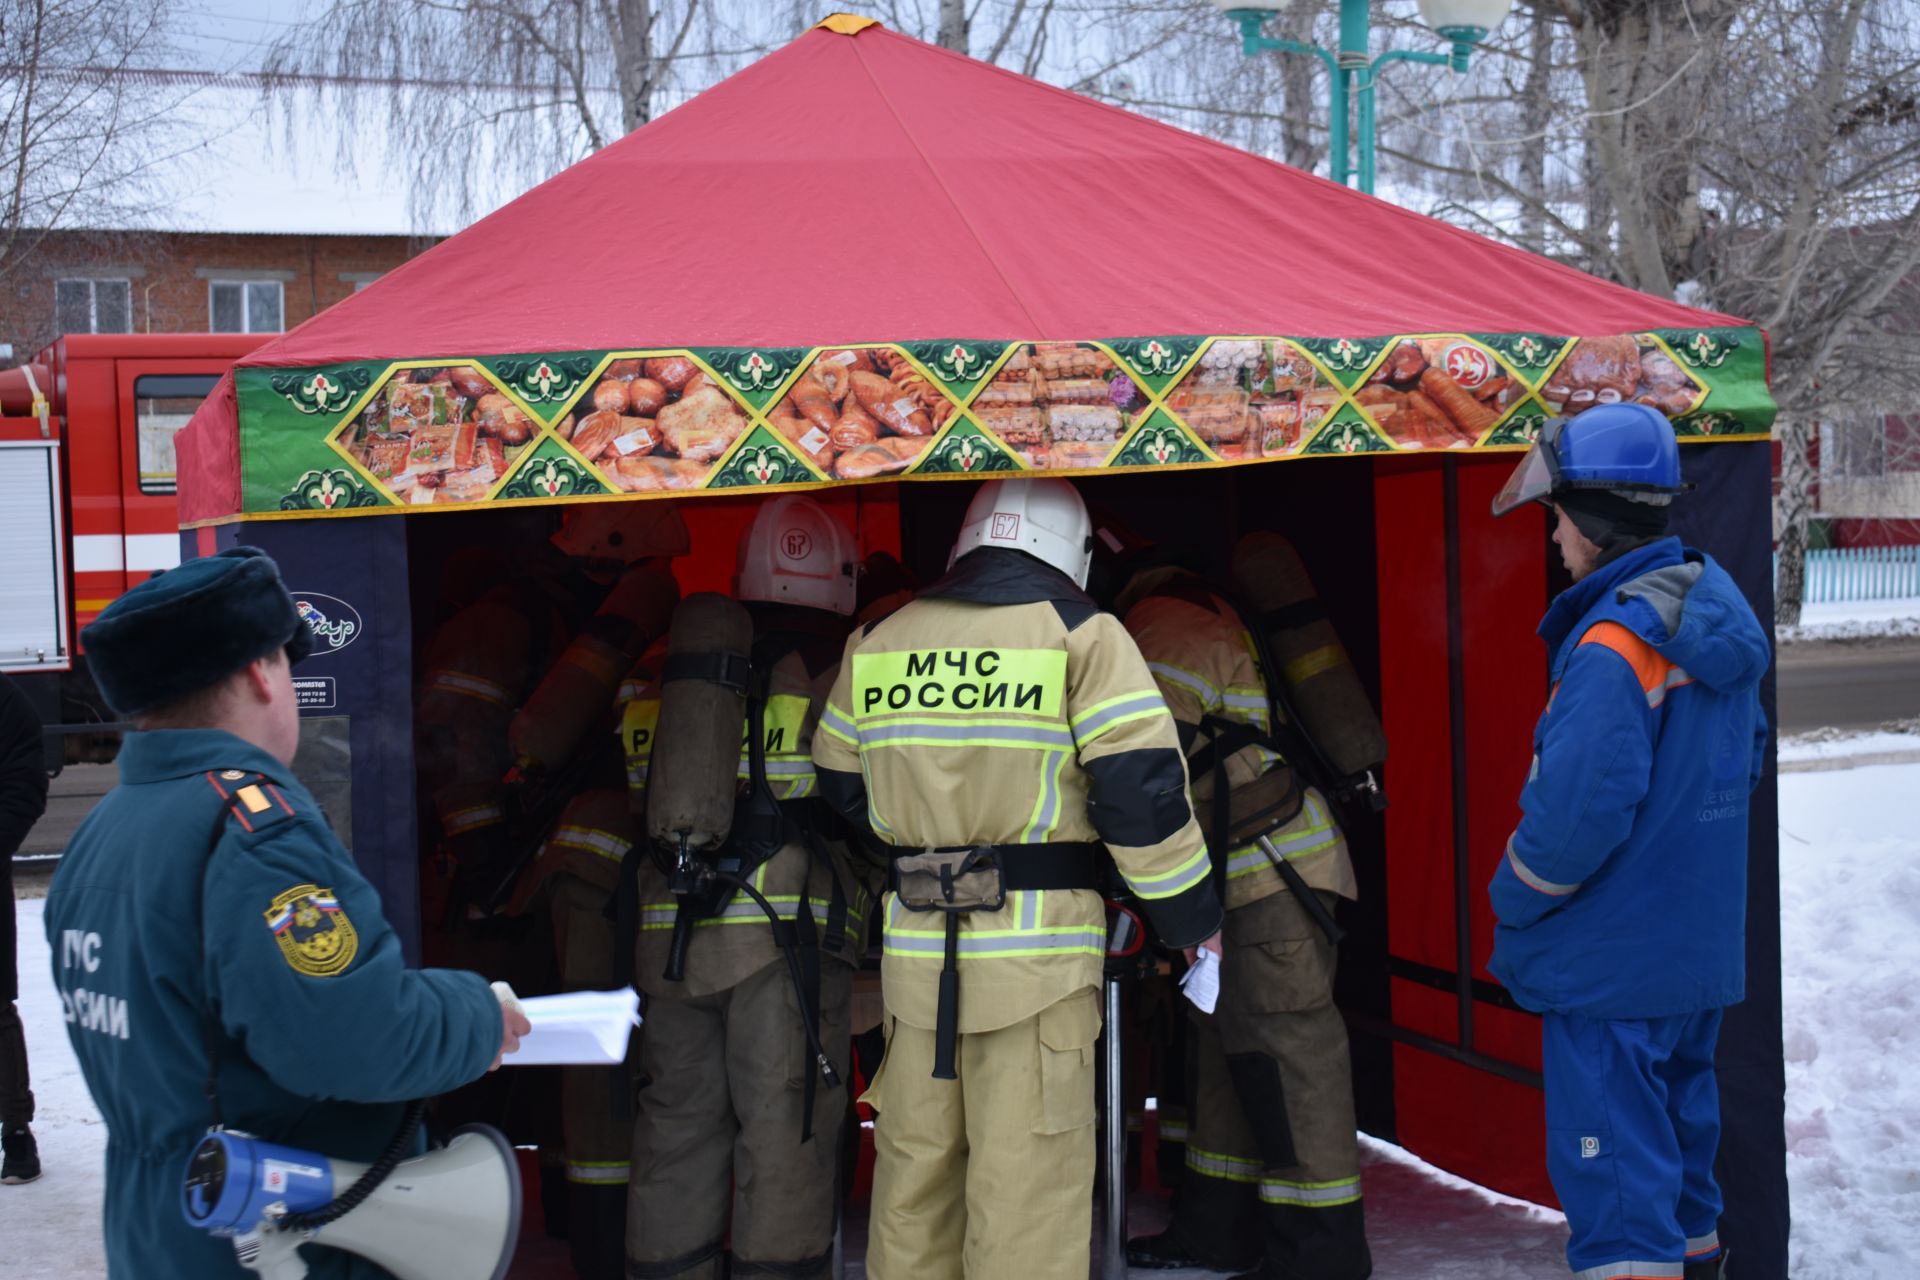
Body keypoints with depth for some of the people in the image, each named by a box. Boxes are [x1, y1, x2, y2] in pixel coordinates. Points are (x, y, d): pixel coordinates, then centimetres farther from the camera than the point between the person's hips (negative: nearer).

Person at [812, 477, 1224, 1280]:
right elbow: (1143, 786, -11)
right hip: (1038, 947, -5)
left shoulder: (876, 642, 11)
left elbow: (839, 785, 18)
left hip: (914, 947, 5)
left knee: (914, 1164, 15)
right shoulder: (1081, 633, -4)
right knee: (1028, 1183, -1)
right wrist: (1192, 916, 0)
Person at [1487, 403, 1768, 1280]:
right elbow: (1744, 756, 16)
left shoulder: (1614, 642, -23)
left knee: (1612, 1168, -2)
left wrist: (1513, 905, -10)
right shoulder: (1715, 607, 5)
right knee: (1678, 1133, 23)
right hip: (1699, 948, 9)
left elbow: (1575, 811, -26)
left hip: (1609, 964, -9)